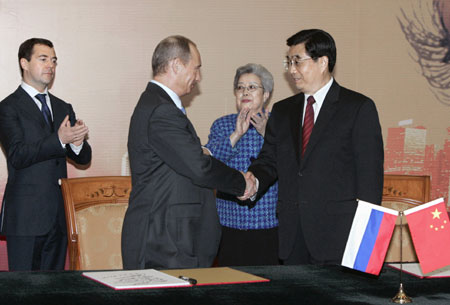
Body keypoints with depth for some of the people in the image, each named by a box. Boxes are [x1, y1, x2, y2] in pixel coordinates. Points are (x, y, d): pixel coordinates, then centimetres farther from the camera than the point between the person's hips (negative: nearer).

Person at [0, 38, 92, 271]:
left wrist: (77, 143, -12)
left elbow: (84, 158, 12)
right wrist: (59, 140, -26)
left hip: (59, 215, 6)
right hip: (25, 216, -6)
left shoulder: (63, 108, 17)